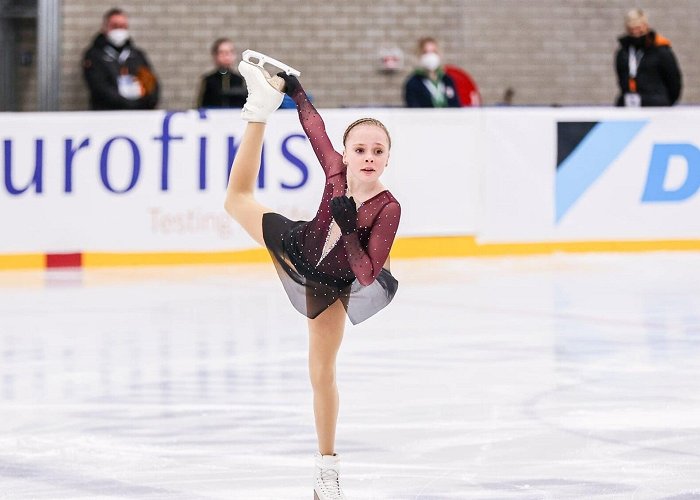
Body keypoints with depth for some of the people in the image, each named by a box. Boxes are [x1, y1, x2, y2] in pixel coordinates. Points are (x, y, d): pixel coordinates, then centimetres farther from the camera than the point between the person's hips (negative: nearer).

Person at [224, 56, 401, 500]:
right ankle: (263, 106, 32)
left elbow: (368, 274, -39)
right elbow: (315, 126, -9)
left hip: (331, 287, -4)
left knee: (323, 373, 4)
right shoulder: (336, 169, -27)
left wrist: (348, 227, -48)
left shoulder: (388, 209, -38)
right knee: (238, 199, 18)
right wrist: (294, 90, 1)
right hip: (299, 249, 4)